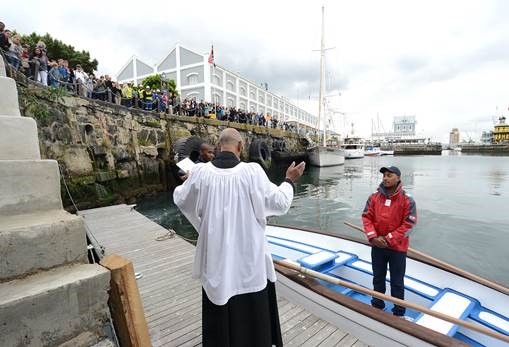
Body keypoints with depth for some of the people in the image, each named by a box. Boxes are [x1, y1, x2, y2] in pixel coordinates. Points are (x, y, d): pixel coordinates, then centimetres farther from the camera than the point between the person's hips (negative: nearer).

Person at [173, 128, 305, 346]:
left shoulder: (201, 172, -10)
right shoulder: (252, 171, -16)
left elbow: (180, 199, 8)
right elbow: (280, 203, -7)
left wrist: (187, 182, 28)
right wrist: (289, 181, 10)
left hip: (216, 255, 2)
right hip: (249, 254, -1)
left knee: (219, 311, 21)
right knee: (253, 307, 20)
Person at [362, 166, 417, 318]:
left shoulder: (407, 200, -13)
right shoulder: (374, 197, -4)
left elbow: (408, 224, -14)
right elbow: (366, 217, -2)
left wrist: (388, 239, -17)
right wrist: (373, 237, -15)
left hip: (397, 248, -3)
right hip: (377, 246, 3)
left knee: (397, 282, 13)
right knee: (378, 278, 20)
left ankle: (399, 312, 32)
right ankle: (377, 306, 40)